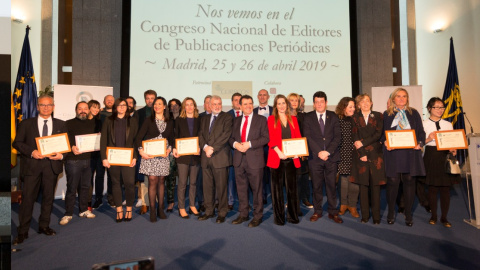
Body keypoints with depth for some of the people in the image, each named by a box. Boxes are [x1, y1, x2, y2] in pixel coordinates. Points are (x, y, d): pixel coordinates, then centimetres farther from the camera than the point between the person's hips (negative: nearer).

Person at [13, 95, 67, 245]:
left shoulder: (61, 125, 10)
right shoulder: (26, 124, 8)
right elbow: (17, 143, 4)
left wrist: (61, 155, -11)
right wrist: (31, 152, -13)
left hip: (52, 164, 1)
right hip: (32, 165, -1)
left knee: (48, 197, 10)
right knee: (28, 197, -1)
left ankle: (44, 226, 25)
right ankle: (22, 231, 11)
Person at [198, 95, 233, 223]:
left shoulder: (227, 117, 2)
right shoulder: (204, 118, 19)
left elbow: (226, 135, -10)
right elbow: (201, 134, 10)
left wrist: (213, 148, -14)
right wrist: (205, 147, -9)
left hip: (220, 157, -5)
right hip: (206, 157, 5)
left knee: (221, 186, 1)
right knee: (207, 186, 10)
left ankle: (222, 213, 13)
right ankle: (209, 211, 23)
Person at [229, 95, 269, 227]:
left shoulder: (261, 119, 1)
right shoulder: (236, 120, 15)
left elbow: (265, 137, -7)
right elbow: (231, 137, 15)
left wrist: (249, 144, -17)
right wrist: (235, 144, -7)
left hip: (254, 159, -4)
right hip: (239, 160, 4)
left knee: (256, 189, 3)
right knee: (241, 188, 12)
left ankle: (258, 216, 17)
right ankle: (243, 214, 26)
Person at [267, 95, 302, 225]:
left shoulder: (293, 119, 15)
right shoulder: (271, 119, 6)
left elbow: (298, 137, 11)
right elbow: (270, 138, -2)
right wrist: (279, 152, -15)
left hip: (291, 157, 2)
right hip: (277, 158, -2)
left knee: (292, 187, 6)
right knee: (277, 187, 3)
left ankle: (292, 216, 19)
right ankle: (279, 217, 14)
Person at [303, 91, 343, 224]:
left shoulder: (333, 117, 8)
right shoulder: (308, 118, 5)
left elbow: (338, 137, 1)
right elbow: (308, 137, -2)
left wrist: (328, 151, -11)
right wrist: (318, 152, -11)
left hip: (331, 157, 1)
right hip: (315, 157, 0)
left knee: (331, 185, 5)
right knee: (317, 186, 6)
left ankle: (333, 212, 18)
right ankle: (317, 211, 20)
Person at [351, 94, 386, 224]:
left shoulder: (378, 116, 10)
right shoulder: (355, 118, 8)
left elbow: (378, 134, -1)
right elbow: (355, 137, 0)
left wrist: (363, 142, -11)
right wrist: (362, 153, -8)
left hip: (375, 154, 0)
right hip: (361, 154, 0)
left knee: (375, 185, 1)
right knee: (363, 185, 2)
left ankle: (376, 216, 11)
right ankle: (365, 215, 11)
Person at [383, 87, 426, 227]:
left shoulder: (414, 113, 14)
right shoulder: (387, 114, 10)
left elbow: (421, 131, 11)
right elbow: (382, 132, 7)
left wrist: (420, 143, -7)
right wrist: (385, 142, -11)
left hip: (410, 152, 2)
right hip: (393, 152, -1)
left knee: (409, 181, 2)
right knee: (392, 181, -2)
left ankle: (408, 214, 14)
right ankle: (391, 213, 13)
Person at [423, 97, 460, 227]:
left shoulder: (448, 124, 12)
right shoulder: (424, 124, 1)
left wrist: (453, 150, -8)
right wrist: (428, 140, -21)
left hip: (445, 157, 3)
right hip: (431, 157, -3)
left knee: (445, 188, 4)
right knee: (432, 187, 4)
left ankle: (444, 217, 17)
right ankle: (433, 216, 19)